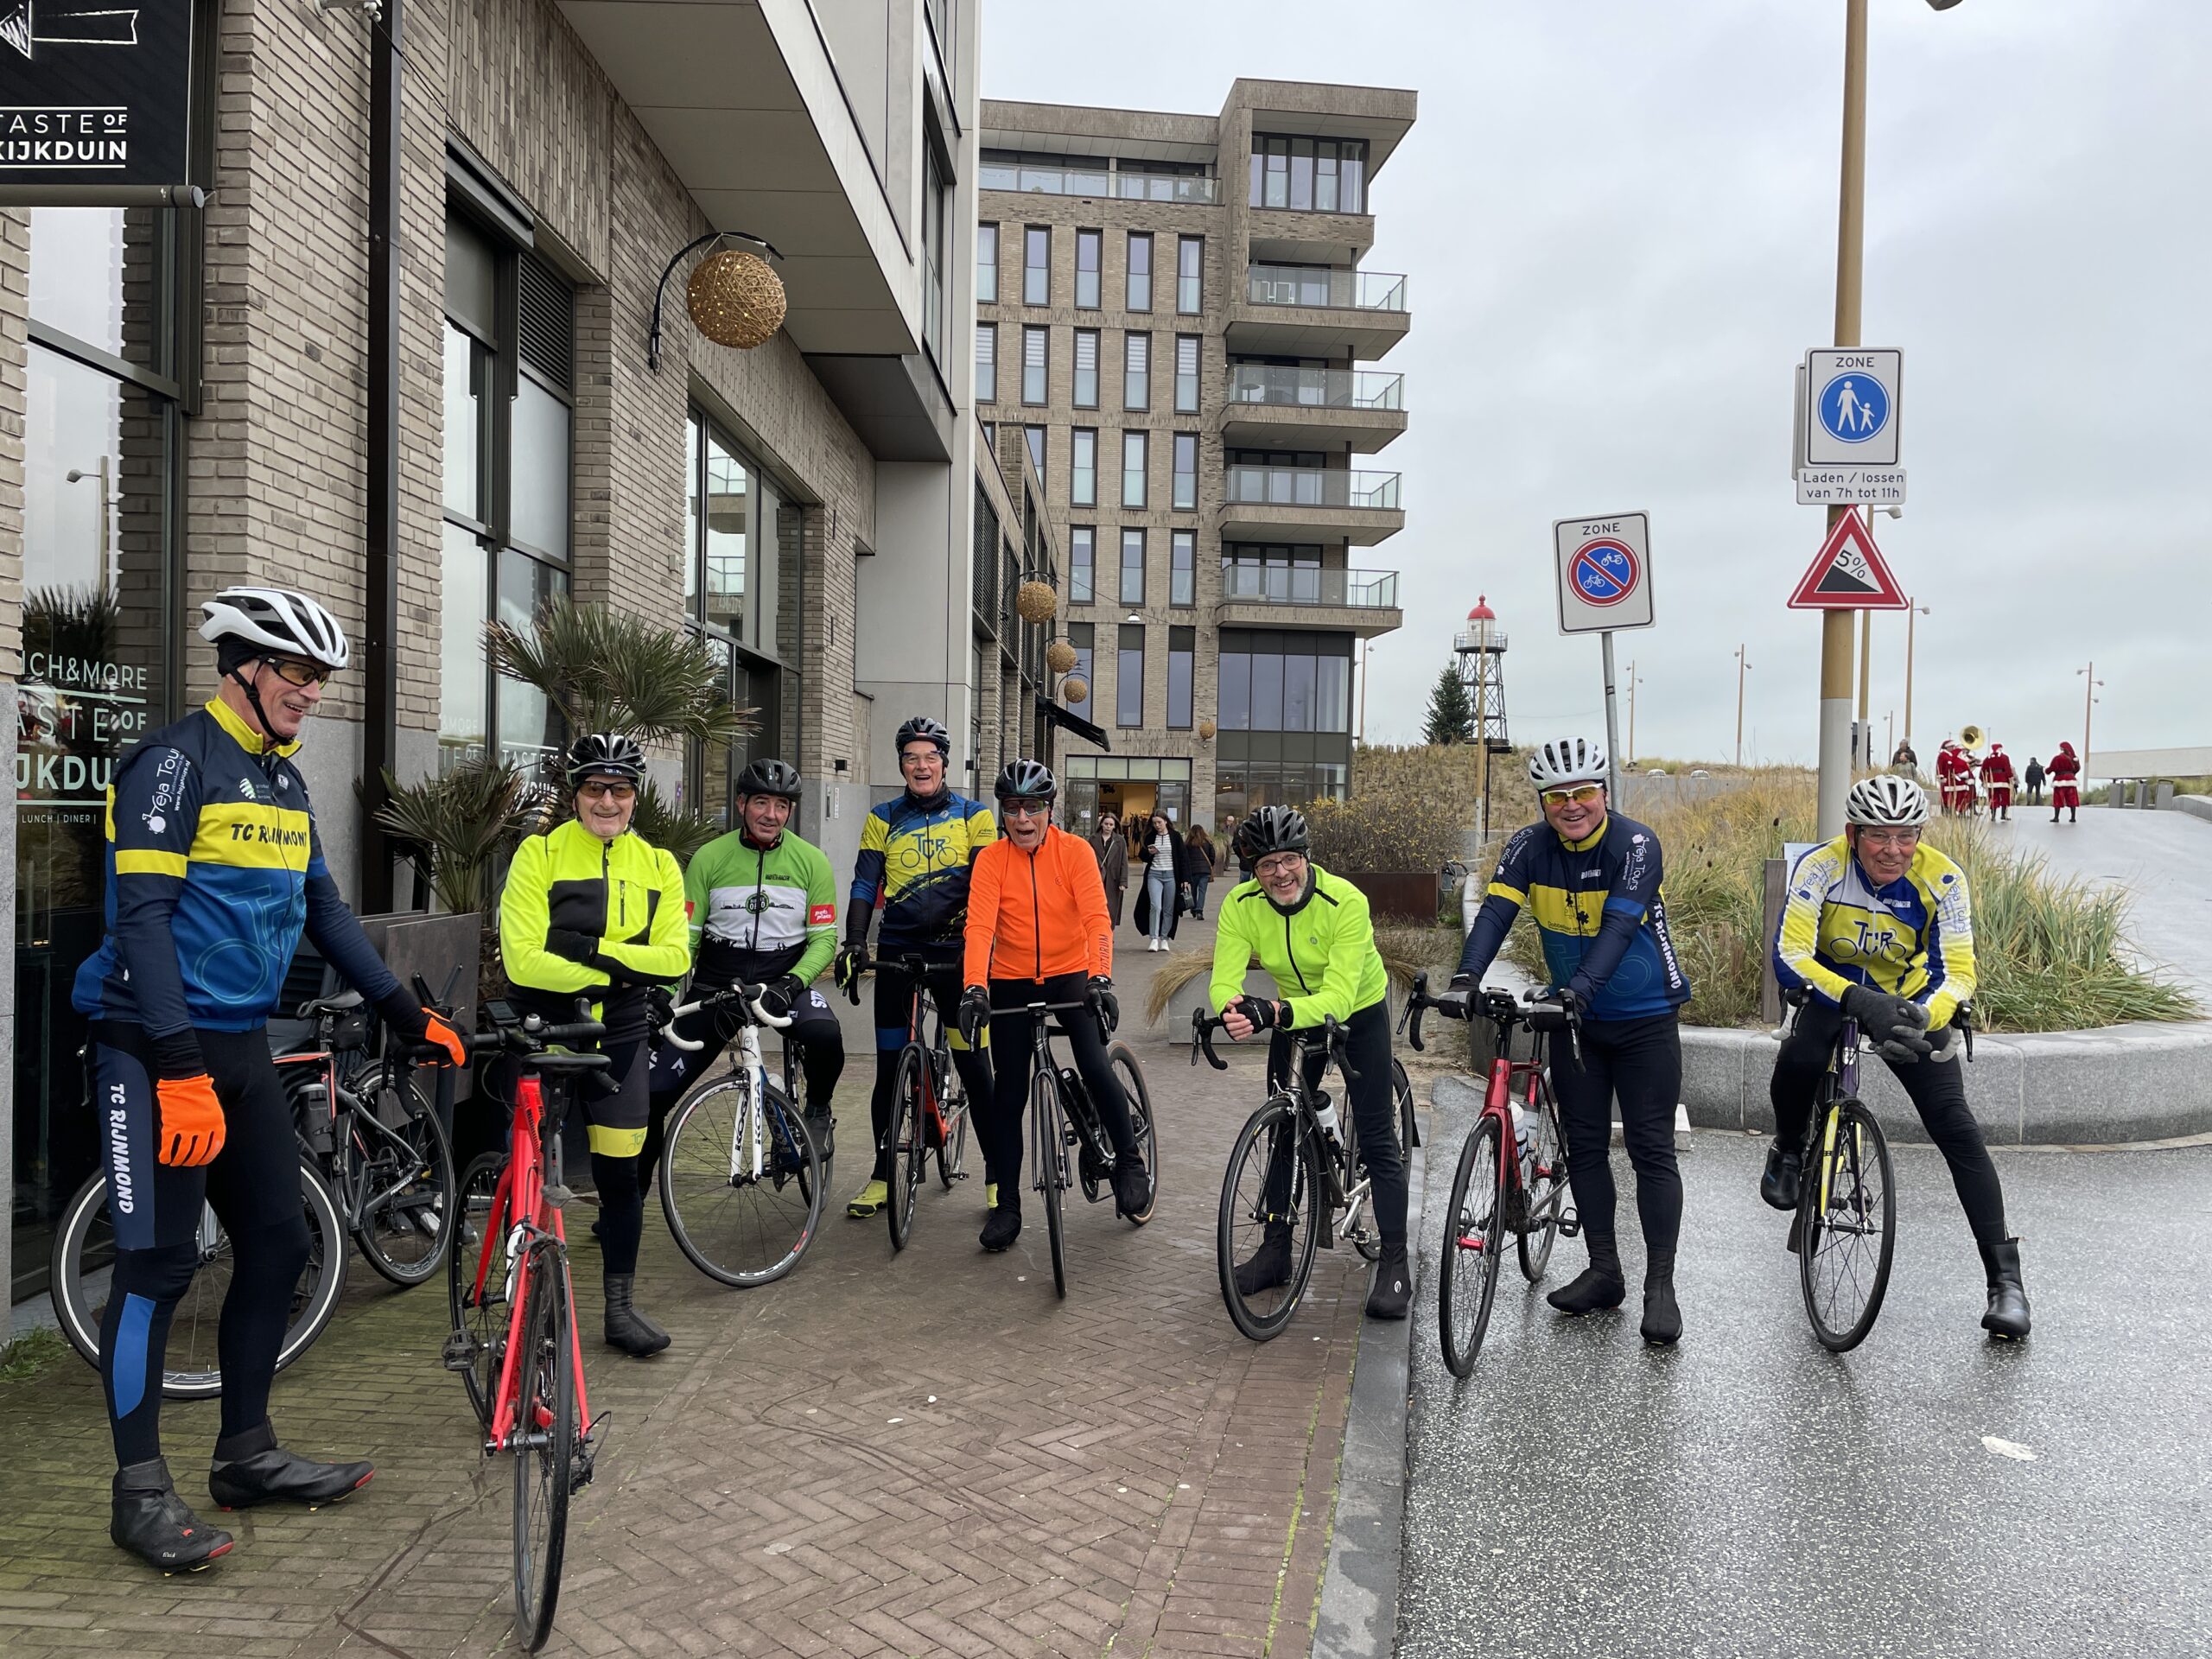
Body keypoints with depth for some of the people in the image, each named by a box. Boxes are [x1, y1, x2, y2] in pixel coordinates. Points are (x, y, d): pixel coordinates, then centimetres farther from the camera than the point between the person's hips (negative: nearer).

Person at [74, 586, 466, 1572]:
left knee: (277, 1246, 9)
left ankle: (247, 1455, 22)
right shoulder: (175, 761, -12)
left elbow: (323, 911, 17)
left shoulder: (284, 781, 13)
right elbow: (142, 916, -19)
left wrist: (412, 1019, 13)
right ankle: (140, 1491, 8)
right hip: (158, 1048, -8)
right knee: (159, 1263, -4)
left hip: (243, 1046, 8)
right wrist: (180, 1069, -25)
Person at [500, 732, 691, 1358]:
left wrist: (593, 948, -19)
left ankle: (621, 1308, 20)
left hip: (621, 1038, 3)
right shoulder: (539, 855, -8)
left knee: (620, 1173, 6)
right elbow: (523, 959, -17)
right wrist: (619, 973, -17)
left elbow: (674, 957, -7)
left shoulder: (657, 865, 3)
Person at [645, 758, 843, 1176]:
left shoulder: (811, 861, -3)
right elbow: (684, 936, -1)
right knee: (654, 1092, -6)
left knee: (824, 1034, -34)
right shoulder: (709, 858, -2)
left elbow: (824, 939, -4)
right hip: (716, 984, 1)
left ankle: (817, 1111, -2)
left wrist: (791, 984, -21)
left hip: (783, 982, -1)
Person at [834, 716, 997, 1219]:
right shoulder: (884, 819, 7)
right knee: (890, 1068, 6)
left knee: (974, 1066, -2)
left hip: (954, 952, -2)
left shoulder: (974, 816, 3)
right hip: (896, 951, 2)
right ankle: (882, 1176, 19)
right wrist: (853, 942, -9)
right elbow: (865, 886, 3)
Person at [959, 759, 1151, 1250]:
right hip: (1011, 984, 1)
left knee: (1096, 1069, -20)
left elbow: (1096, 917, -19)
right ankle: (1007, 1205, 12)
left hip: (1071, 977, -1)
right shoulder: (991, 859, -8)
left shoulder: (1075, 851, -9)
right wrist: (974, 988, -33)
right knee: (1009, 1094, 1)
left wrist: (1100, 979, -34)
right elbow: (980, 925, -18)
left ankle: (1130, 1163, 3)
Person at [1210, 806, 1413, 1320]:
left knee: (1377, 1138, -6)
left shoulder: (1346, 901, -32)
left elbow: (1338, 997, -40)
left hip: (1359, 1012, -4)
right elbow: (1224, 981, -28)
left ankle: (1395, 1264, 4)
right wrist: (1233, 1011, -52)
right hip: (1293, 1016, 4)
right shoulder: (1241, 906, -21)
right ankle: (1276, 1250, 22)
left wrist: (1277, 1012, -56)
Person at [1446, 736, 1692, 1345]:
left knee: (1651, 1150, -3)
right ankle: (1603, 1272, 20)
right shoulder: (1530, 847, -8)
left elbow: (1618, 927, -31)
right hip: (1574, 1018, 4)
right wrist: (1467, 974, -38)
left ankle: (1660, 1287, 4)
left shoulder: (1636, 845, -19)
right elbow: (1496, 911, -20)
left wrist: (1580, 986, -46)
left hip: (1645, 1019, -4)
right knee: (1584, 1145, 8)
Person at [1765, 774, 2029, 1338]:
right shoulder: (1821, 867, -25)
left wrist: (1921, 1017, -44)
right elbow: (1789, 957, -33)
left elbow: (1958, 971, -23)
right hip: (1834, 991, -1)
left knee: (1958, 1129, -10)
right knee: (1797, 1060, -33)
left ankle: (2005, 1278, -1)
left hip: (1908, 1002, 1)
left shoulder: (1941, 878, -21)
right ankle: (1788, 1149, -1)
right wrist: (1858, 1000, -50)